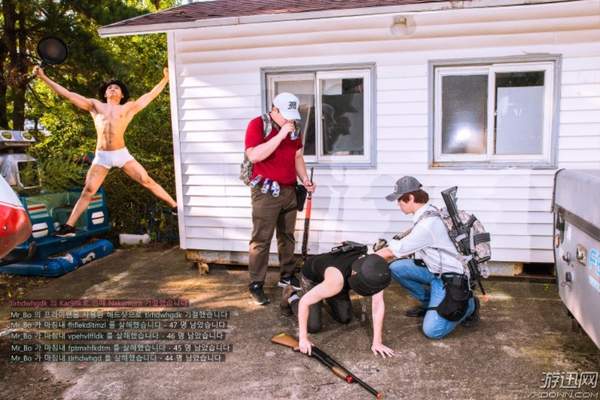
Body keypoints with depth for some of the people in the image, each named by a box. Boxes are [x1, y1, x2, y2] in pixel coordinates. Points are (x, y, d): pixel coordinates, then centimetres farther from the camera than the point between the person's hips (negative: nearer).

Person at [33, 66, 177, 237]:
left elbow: (151, 95, 15)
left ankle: (175, 207, -1)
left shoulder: (128, 108, 13)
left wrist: (165, 79, 15)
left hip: (122, 154, -1)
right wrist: (44, 77, 13)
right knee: (87, 191, 1)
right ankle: (69, 226, 5)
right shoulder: (95, 106, 15)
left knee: (147, 181, -6)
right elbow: (68, 94, 15)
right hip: (101, 156, 1)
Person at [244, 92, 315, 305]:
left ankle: (287, 276, 27)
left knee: (287, 236, 14)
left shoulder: (292, 128, 11)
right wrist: (280, 135, -24)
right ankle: (256, 285, 5)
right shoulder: (257, 124, -10)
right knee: (261, 240, -3)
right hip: (266, 192, -6)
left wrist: (305, 179, 4)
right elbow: (254, 156, -23)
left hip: (289, 190, 7)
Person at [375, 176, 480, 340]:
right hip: (433, 269, 9)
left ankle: (468, 305, 9)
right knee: (395, 268, -5)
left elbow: (393, 252, -20)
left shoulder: (428, 223, -28)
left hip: (450, 278, -9)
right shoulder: (425, 213, 0)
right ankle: (428, 301, 13)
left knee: (432, 330, -15)